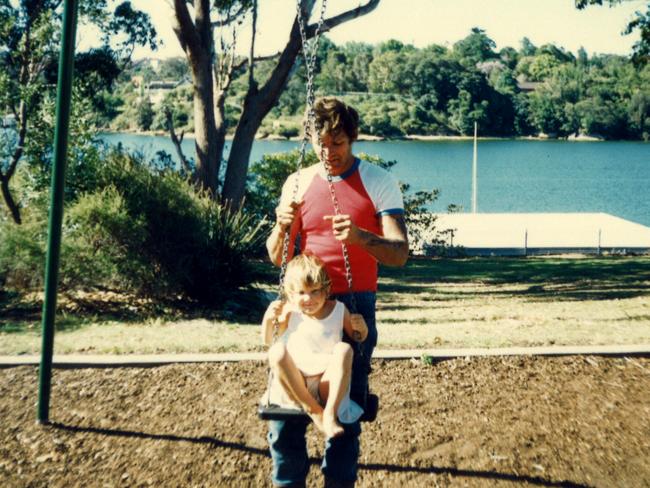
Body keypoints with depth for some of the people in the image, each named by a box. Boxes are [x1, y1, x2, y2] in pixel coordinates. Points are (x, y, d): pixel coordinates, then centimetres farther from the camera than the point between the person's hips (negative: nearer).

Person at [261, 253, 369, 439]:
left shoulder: (339, 310, 3)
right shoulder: (289, 312, 2)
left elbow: (358, 338, 15)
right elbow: (268, 341, 12)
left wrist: (361, 329, -9)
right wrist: (269, 319, -7)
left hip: (327, 386, 0)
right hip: (294, 385, 0)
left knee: (344, 349, -27)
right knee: (277, 351, -29)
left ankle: (330, 413, -32)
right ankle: (314, 411, -25)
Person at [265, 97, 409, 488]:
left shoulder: (378, 182, -3)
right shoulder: (297, 183, 7)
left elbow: (399, 253, -13)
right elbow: (277, 257, 7)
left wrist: (361, 237, -32)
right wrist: (282, 227, -14)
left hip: (355, 307, -3)